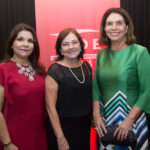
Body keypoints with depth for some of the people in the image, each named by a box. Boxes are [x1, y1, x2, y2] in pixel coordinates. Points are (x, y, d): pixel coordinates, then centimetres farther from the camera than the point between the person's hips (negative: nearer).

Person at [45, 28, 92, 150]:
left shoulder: (86, 66, 3)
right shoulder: (54, 70, -14)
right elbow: (50, 106, -16)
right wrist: (60, 138, -16)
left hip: (85, 125, 6)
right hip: (62, 127, -5)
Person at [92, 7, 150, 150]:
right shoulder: (101, 54, 4)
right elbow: (95, 87, 6)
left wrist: (129, 120, -16)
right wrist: (96, 115, -4)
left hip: (131, 119, -4)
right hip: (104, 122, 4)